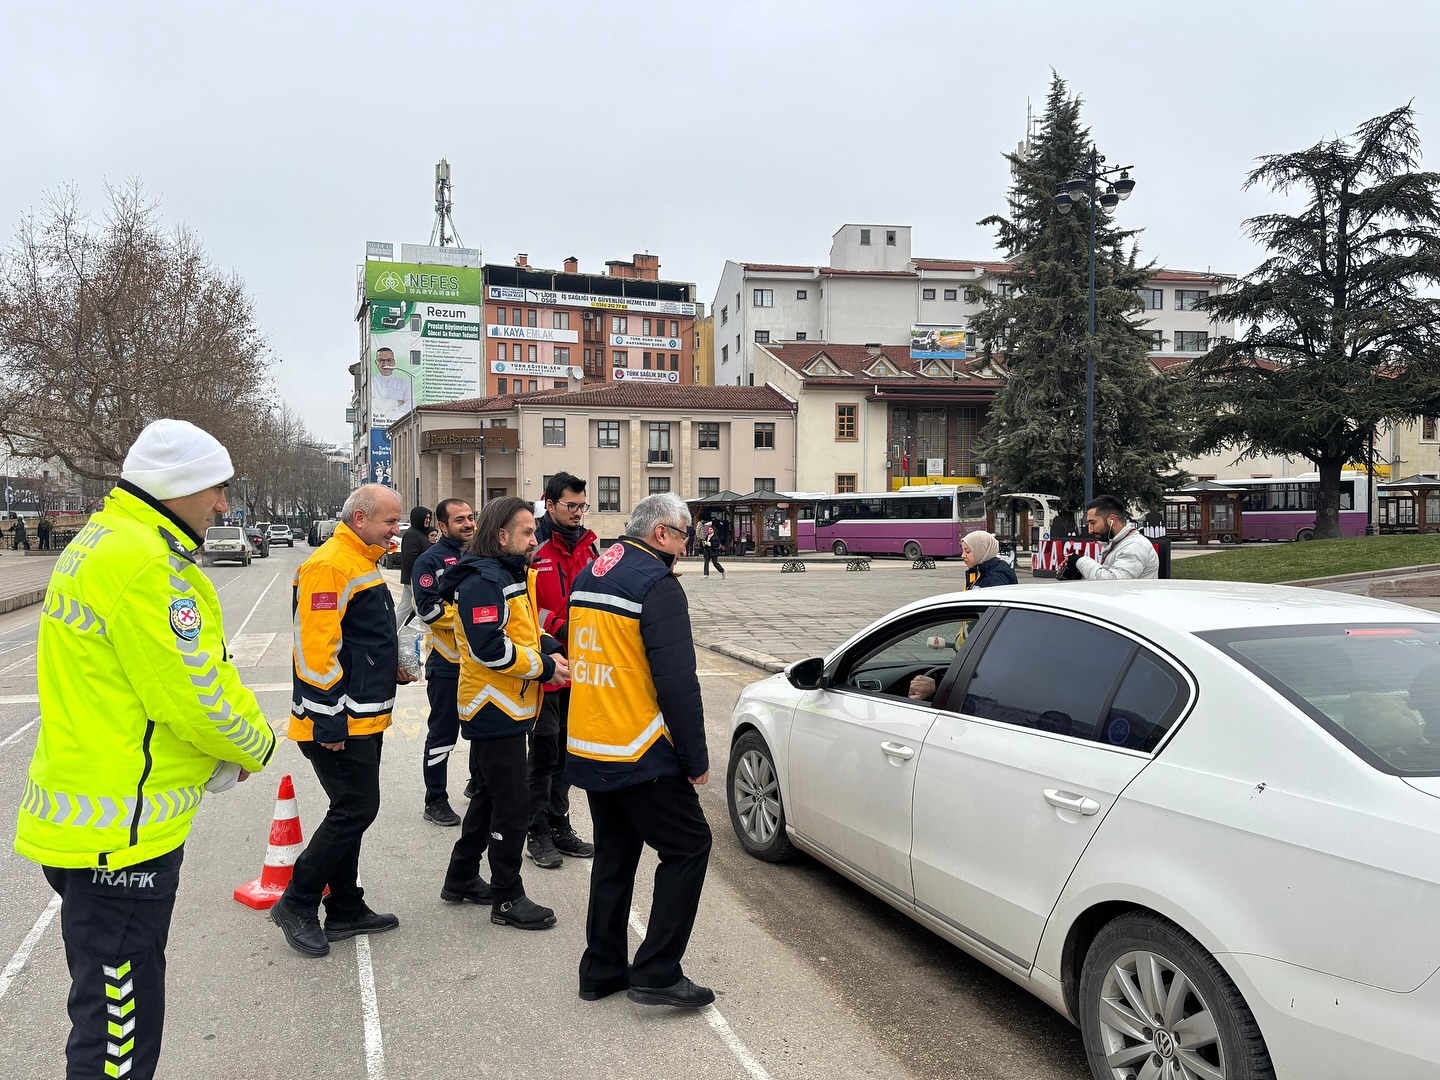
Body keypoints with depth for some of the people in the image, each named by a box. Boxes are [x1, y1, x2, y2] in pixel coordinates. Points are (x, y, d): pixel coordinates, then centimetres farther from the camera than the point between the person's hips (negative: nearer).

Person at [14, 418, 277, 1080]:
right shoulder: (145, 560, -21)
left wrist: (218, 750, 6)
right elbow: (193, 694, -22)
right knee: (117, 1026, 2)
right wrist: (256, 746, -3)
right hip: (121, 828, -11)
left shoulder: (104, 541, 14)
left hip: (83, 817, 11)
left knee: (122, 997, 25)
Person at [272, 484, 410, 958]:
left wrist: (392, 668, 21)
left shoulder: (362, 563, 15)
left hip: (363, 719, 10)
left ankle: (345, 909, 25)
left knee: (351, 811, 15)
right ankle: (297, 905, 8)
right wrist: (329, 722, -23)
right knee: (356, 809, -6)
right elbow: (316, 648, -24)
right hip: (340, 723, -10)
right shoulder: (330, 566, -18)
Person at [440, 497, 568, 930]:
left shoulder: (512, 575, 14)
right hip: (495, 710, -11)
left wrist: (549, 649, 2)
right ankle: (507, 899, 8)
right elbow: (488, 647, -28)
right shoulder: (483, 580, -19)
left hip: (505, 708, 11)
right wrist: (544, 667, -20)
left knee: (491, 794, 20)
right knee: (513, 804, -3)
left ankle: (461, 879, 33)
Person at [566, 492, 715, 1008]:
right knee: (688, 846, 4)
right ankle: (657, 972, 2)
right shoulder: (656, 583, -15)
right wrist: (696, 757, -13)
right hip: (638, 753, -8)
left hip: (587, 748, 9)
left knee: (615, 854, 19)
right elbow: (677, 680, -19)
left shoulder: (590, 574, 11)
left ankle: (602, 970, 25)